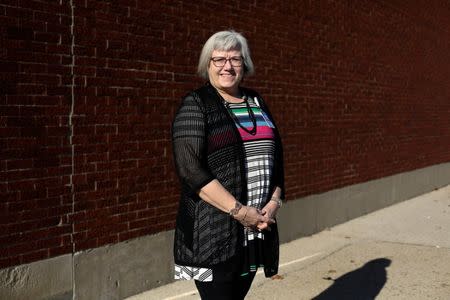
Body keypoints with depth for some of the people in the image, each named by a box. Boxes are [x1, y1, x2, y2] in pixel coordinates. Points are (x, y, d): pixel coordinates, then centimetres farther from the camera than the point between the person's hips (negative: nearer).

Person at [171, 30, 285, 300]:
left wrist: (274, 202, 0)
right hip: (212, 231, -6)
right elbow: (190, 168, -16)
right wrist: (239, 211, -18)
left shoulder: (256, 102, 13)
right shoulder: (196, 104, -6)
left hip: (256, 226, 6)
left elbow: (275, 156, 16)